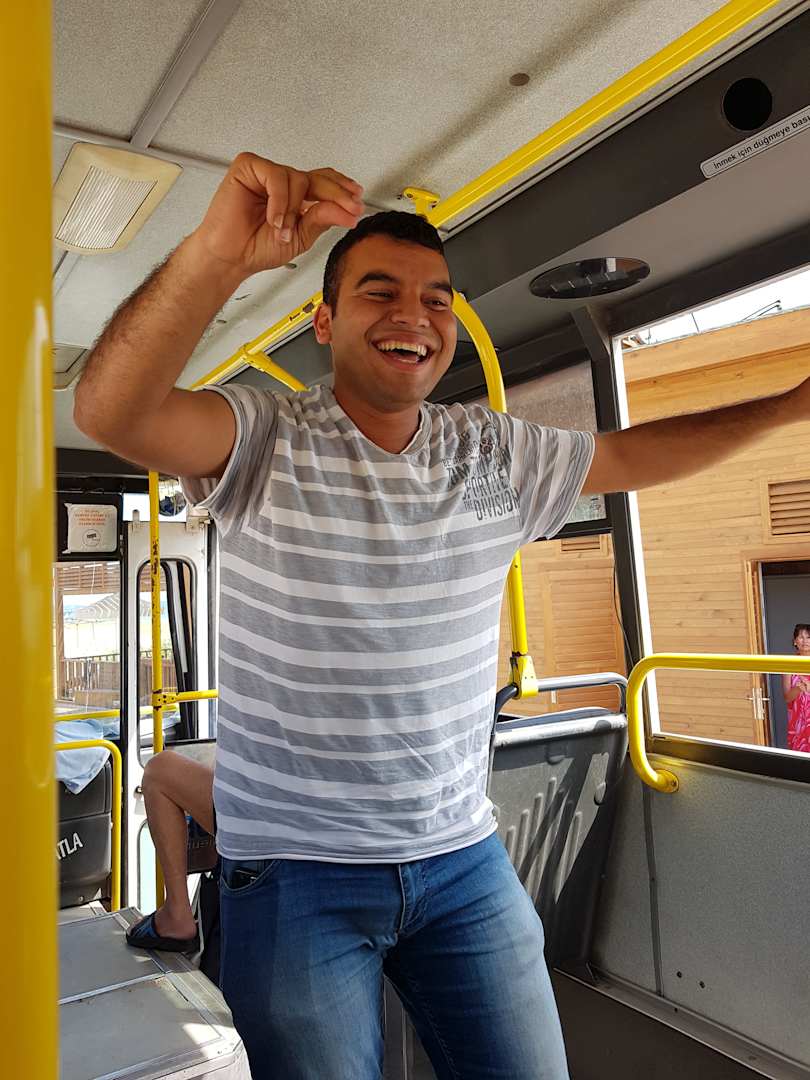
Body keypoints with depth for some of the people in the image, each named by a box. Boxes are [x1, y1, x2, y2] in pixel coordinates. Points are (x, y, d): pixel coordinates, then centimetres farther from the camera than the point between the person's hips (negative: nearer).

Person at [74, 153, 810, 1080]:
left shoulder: (497, 453, 4)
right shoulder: (265, 442, -10)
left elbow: (630, 455, 17)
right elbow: (111, 411, -27)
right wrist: (217, 254, -43)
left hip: (465, 860, 4)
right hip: (296, 873, -3)